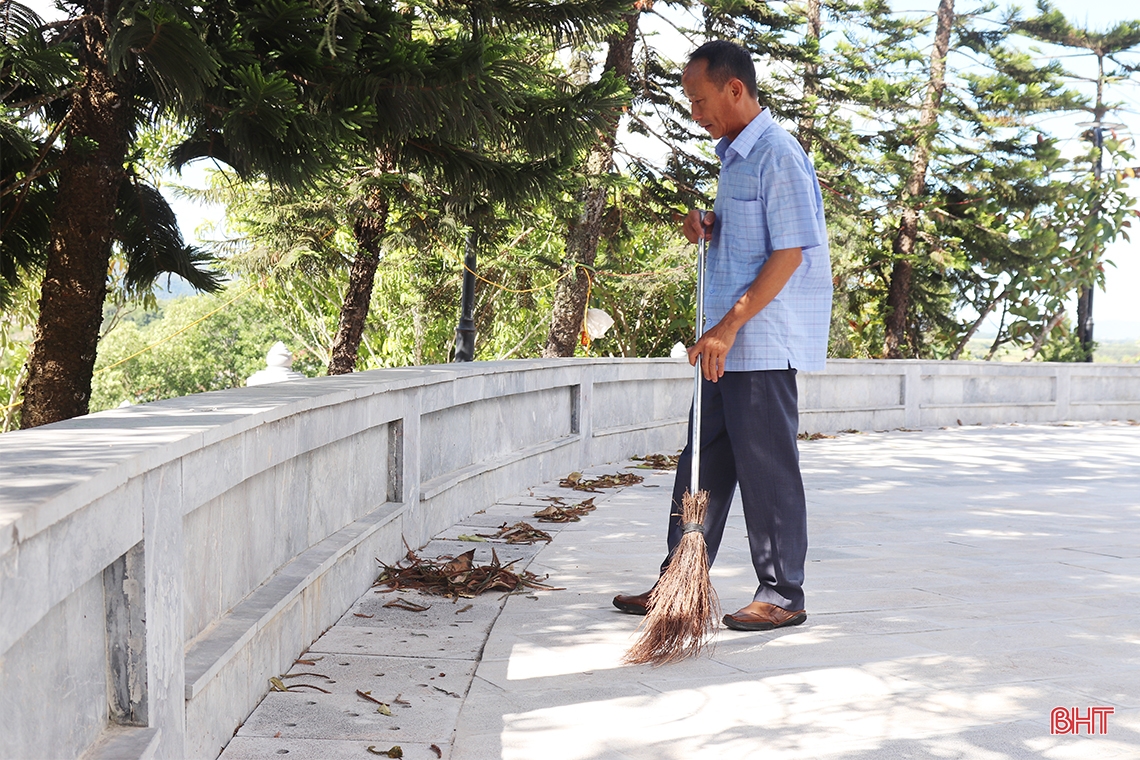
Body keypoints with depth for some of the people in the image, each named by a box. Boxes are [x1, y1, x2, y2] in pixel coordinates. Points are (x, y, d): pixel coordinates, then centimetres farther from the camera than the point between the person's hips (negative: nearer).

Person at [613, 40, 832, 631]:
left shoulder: (777, 155, -13)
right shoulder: (734, 155, 16)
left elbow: (789, 252, -19)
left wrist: (729, 325, -21)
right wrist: (709, 230, 6)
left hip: (764, 343, -9)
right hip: (729, 342, 9)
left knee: (766, 468, -1)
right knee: (703, 463, 12)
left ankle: (783, 596, 10)